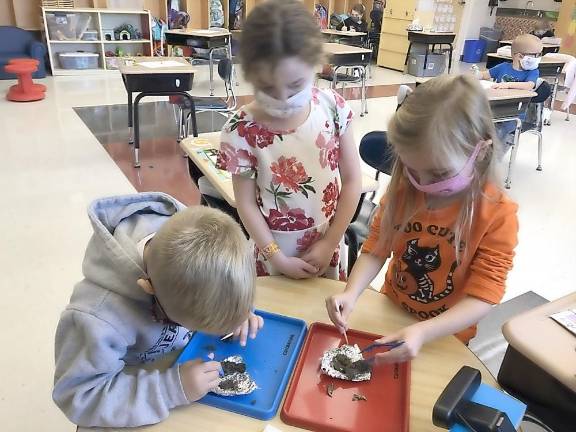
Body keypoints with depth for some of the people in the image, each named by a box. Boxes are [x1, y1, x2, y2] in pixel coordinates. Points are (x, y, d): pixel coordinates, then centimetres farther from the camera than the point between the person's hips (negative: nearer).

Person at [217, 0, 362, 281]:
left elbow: (351, 179, -6)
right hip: (274, 253, -2)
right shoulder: (242, 130, -20)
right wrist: (278, 258, -11)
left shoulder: (333, 108, -13)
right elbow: (246, 203, -11)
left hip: (327, 247, 3)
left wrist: (330, 243, -7)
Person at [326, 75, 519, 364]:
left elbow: (483, 295, -25)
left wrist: (422, 332, -38)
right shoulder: (402, 189, -13)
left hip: (444, 337, -3)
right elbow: (376, 247, -9)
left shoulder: (498, 215, -24)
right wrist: (351, 293, -26)